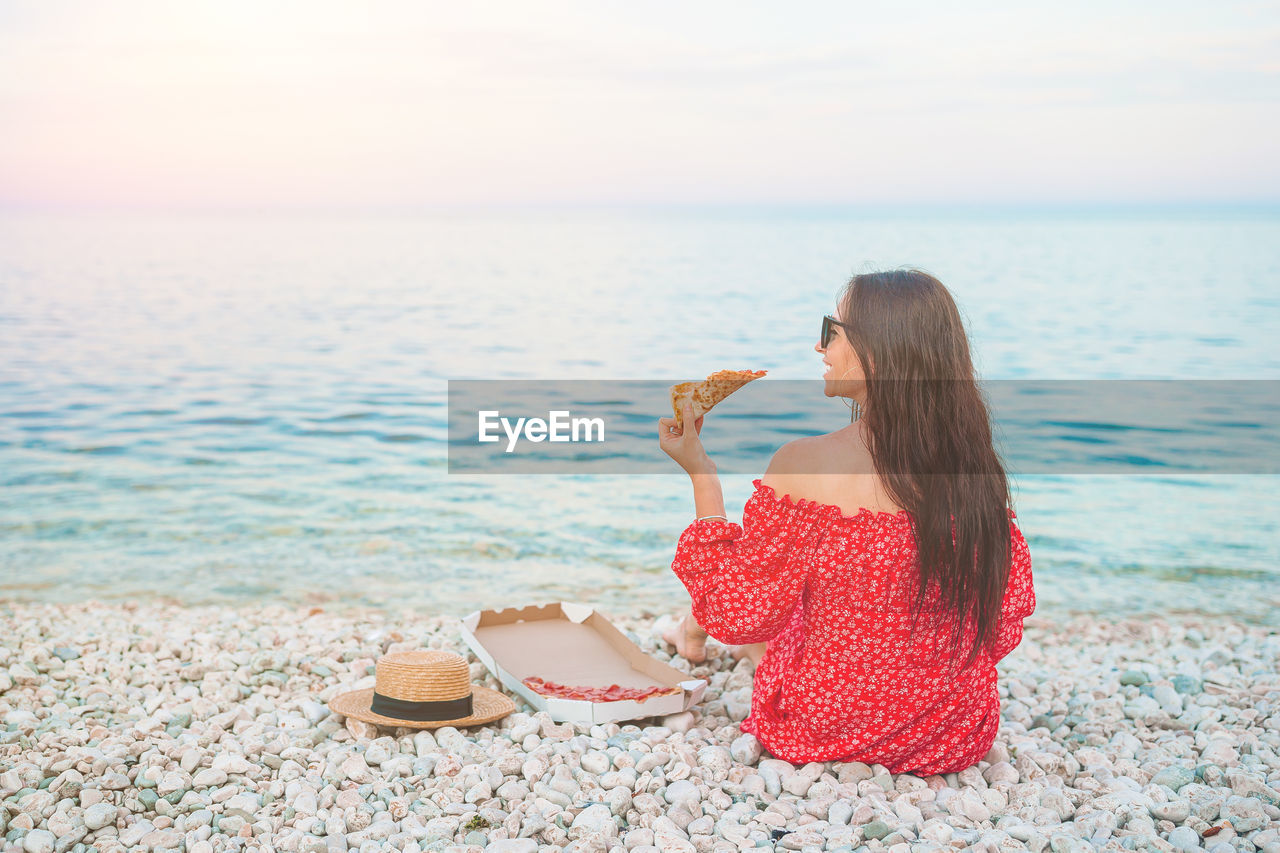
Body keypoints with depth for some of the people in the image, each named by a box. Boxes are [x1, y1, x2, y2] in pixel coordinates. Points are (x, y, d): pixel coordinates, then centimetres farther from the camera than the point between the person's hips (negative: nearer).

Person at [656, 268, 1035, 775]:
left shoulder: (805, 465, -23)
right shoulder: (979, 466, -11)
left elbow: (737, 614, -12)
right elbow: (1009, 618, 0)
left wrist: (701, 474, -6)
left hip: (824, 734, -3)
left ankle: (692, 637, 58)